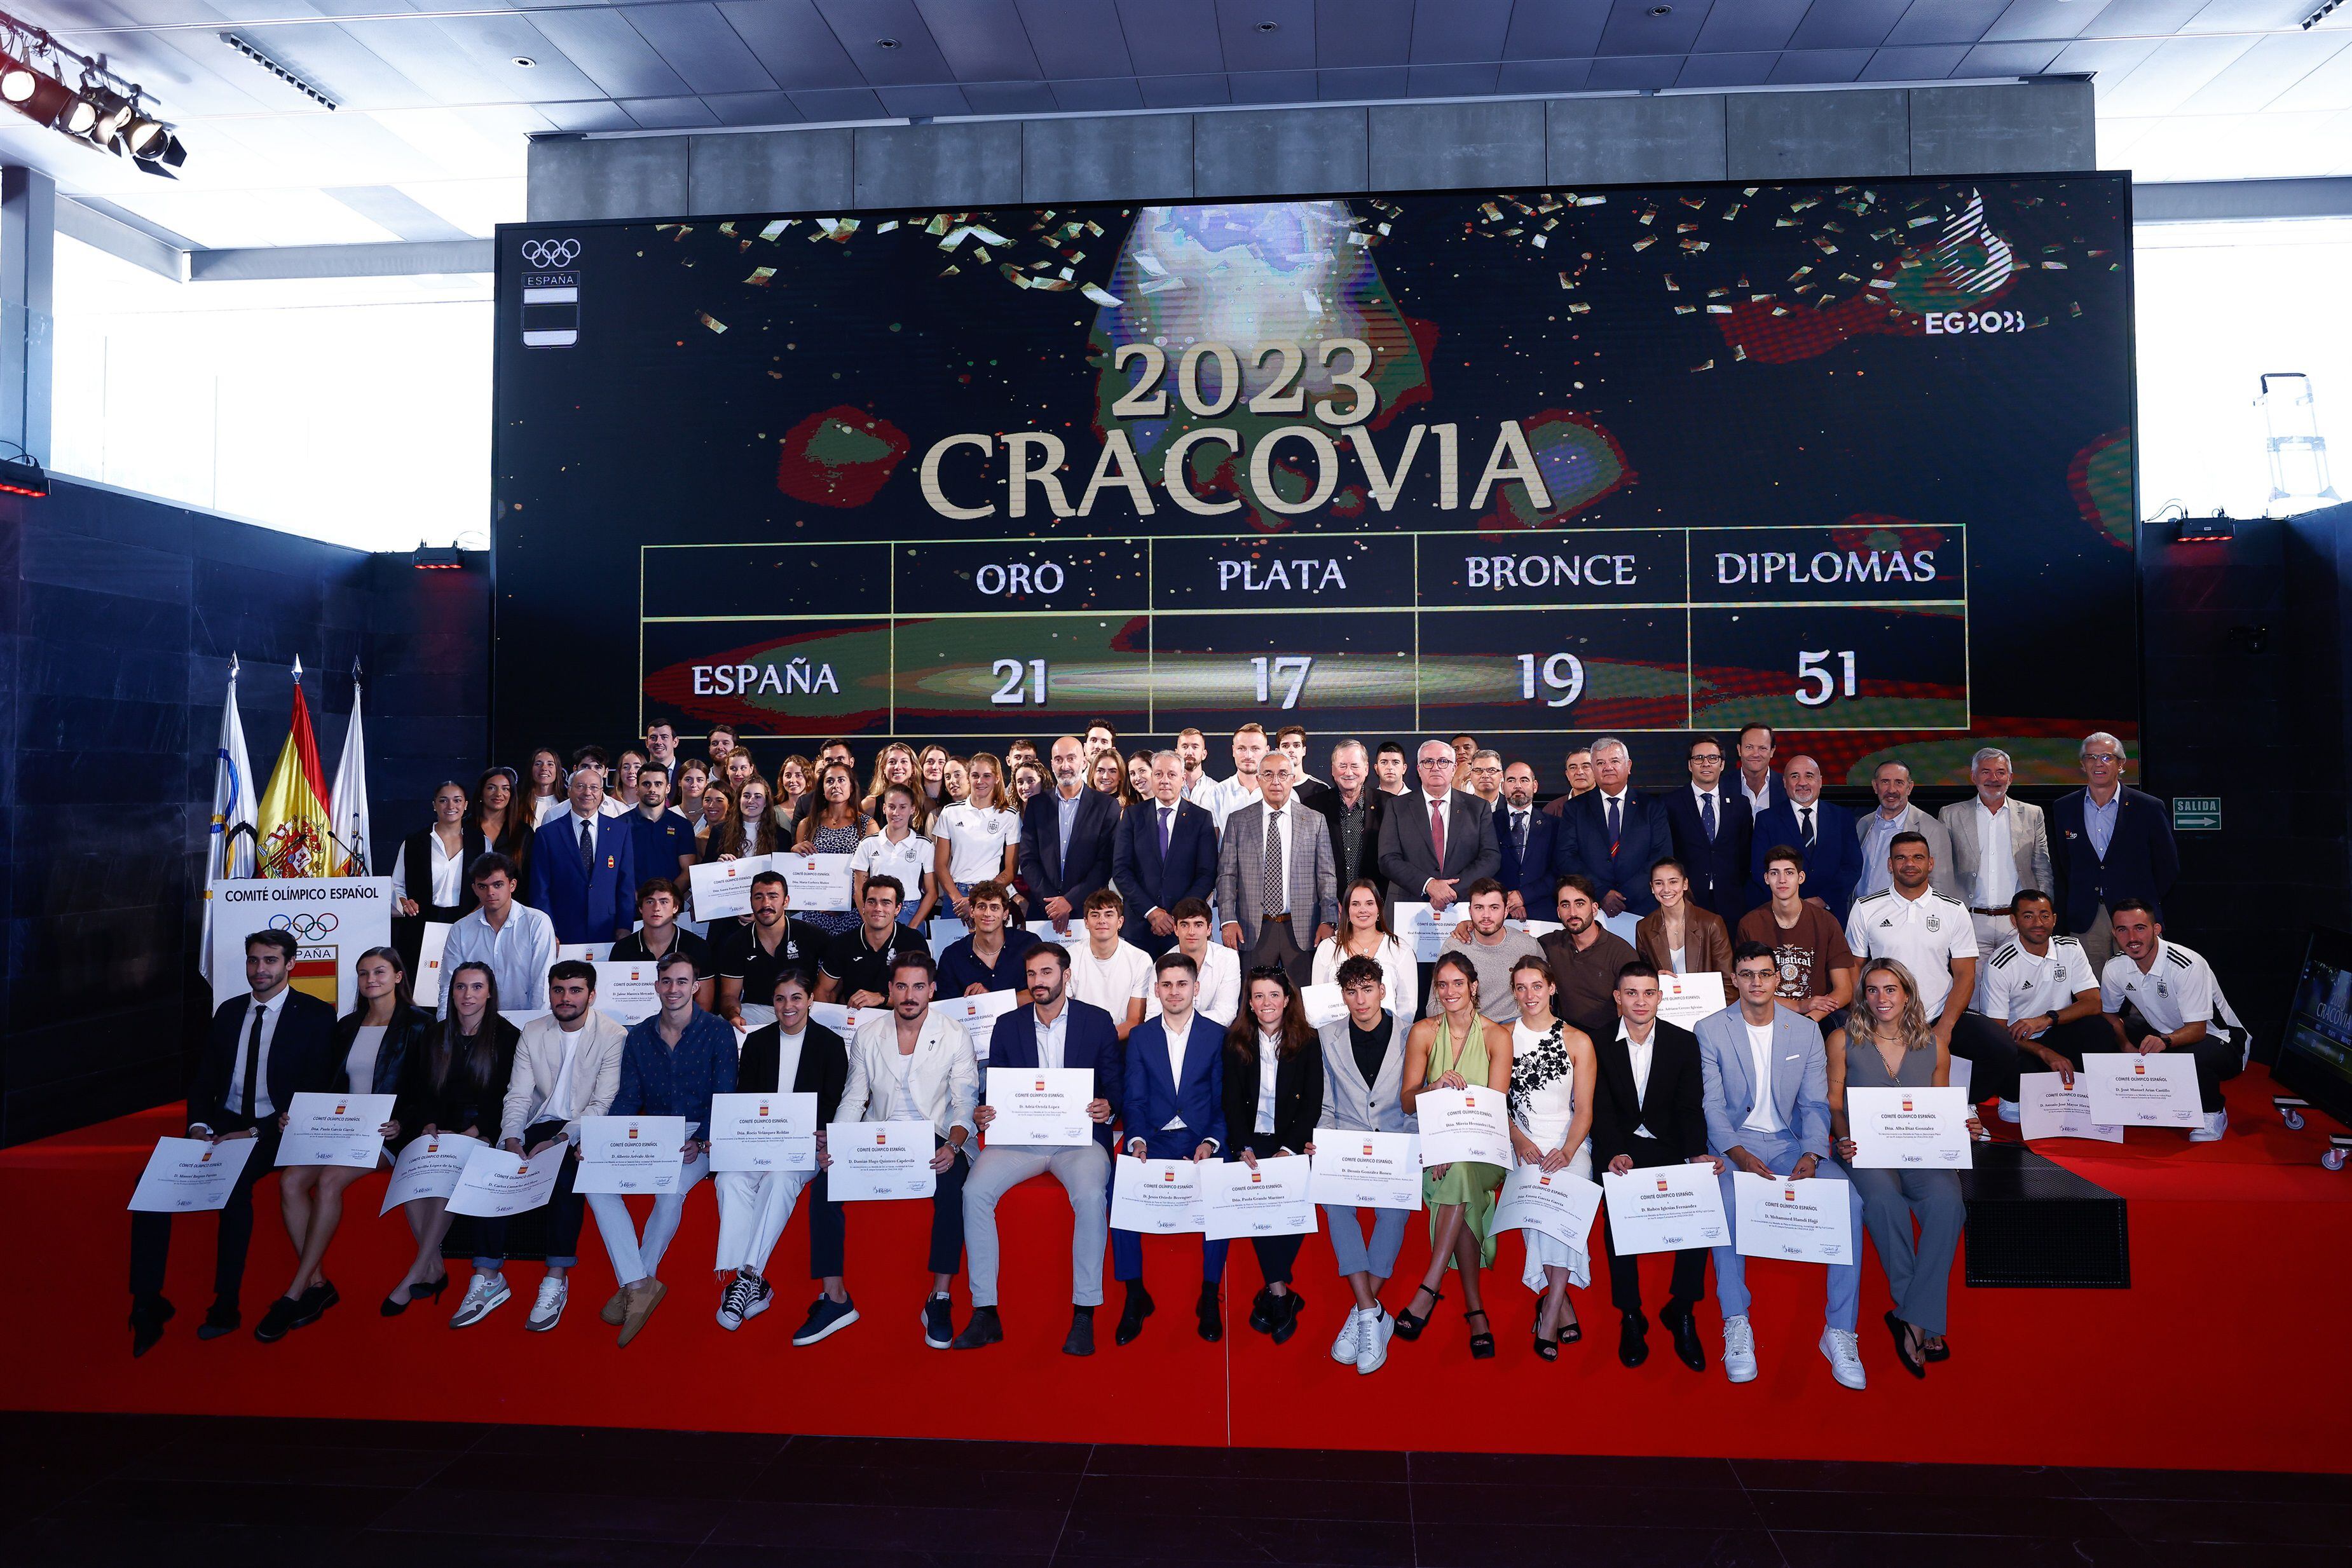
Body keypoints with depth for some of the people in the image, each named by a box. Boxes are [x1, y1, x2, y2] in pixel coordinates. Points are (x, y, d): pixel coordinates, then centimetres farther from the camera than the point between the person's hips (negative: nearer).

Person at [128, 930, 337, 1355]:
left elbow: (314, 1088, -8)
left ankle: (226, 1305, -21)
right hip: (222, 1124, 5)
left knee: (235, 1182, -33)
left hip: (276, 1130, -5)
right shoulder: (228, 1012, 16)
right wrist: (199, 1123, -5)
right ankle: (147, 1302, -12)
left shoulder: (316, 1015, -1)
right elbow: (204, 1079, 15)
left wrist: (257, 1133, -18)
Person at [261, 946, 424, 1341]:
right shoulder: (346, 1026, 18)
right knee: (290, 1180, -20)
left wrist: (401, 1124, -22)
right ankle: (317, 1284, -13)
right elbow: (328, 1085, 17)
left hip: (386, 1132, -6)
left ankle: (295, 1293, -21)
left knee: (330, 1180, -29)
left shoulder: (418, 1025, -1)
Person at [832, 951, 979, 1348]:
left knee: (952, 1184, -33)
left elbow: (965, 1103, -3)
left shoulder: (955, 1036, 0)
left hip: (935, 1138, -3)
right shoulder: (867, 1036, 8)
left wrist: (952, 1145, -23)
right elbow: (854, 1099, 9)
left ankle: (939, 1299, -24)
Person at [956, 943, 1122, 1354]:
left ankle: (1084, 1315, -21)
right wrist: (981, 1114, -9)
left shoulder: (1098, 1021, 7)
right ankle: (985, 1312, -15)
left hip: (1079, 1136, -2)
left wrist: (1108, 1106, -16)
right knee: (975, 1190, -24)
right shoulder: (1008, 1025, 13)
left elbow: (1116, 1084, 7)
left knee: (1091, 1195, -33)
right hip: (1018, 1136, 3)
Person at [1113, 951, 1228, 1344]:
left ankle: (1209, 1298, -13)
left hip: (1202, 1140, -1)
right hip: (1154, 1140, 1)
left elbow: (1224, 1101, 3)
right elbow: (1133, 1100, 5)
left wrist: (1211, 1142, -14)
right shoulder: (1139, 1037, 12)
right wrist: (1137, 1141, -14)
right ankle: (1135, 1297, -12)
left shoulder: (1217, 1036, 7)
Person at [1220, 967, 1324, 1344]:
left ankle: (1270, 1295, -18)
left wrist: (1290, 1148, -14)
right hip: (1250, 1140, 1)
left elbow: (1313, 1103, 0)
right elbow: (1232, 1101, 5)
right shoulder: (1237, 1043, 8)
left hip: (1294, 1140, 0)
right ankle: (1281, 1294, -22)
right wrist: (1243, 1147, -12)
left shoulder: (1308, 1043, 4)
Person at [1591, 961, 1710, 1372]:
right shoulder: (1599, 1045, 3)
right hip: (1620, 1147, -1)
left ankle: (1681, 1310, -8)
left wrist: (1697, 1154, -18)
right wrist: (1614, 1154, -23)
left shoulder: (1684, 1042, 6)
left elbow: (1691, 1107, 0)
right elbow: (1602, 1109, -4)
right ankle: (1630, 1316, -14)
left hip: (1670, 1146, 1)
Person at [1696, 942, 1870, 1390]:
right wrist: (1739, 1153, -21)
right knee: (1727, 1200, -34)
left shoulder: (1806, 1032, 9)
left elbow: (1815, 1105, 5)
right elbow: (1712, 1105, -3)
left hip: (1789, 1142, 2)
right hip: (1734, 1143, -2)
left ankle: (1839, 1332, -16)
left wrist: (1810, 1155, -15)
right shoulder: (1710, 1030, 2)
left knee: (1850, 1201, -25)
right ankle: (1737, 1326, -23)